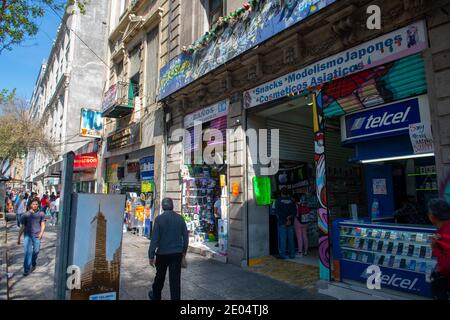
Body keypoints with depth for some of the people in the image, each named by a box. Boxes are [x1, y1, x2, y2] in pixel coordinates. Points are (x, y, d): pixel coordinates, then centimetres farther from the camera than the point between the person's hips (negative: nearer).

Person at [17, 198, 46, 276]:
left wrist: (41, 233, -16)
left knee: (36, 251, 8)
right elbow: (22, 227, 7)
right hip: (27, 235, 0)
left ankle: (33, 264, 34)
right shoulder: (26, 215, 3)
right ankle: (26, 270, -2)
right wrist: (19, 238, 7)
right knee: (27, 252, -7)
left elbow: (43, 224, 2)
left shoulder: (41, 214, 1)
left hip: (37, 236, 0)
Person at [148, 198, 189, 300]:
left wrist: (151, 255, -6)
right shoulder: (180, 218, -3)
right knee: (175, 279, 7)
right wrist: (184, 251, 15)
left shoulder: (159, 218, -12)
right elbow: (185, 236, 3)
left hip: (163, 253, -1)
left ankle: (156, 296, 41)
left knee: (160, 276, 20)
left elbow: (155, 238, -13)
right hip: (177, 253, 1)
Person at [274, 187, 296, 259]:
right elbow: (295, 211, 3)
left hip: (282, 222, -3)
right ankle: (292, 254, 15)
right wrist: (290, 217, -4)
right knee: (291, 238, 9)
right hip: (290, 223, 3)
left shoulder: (278, 200, -4)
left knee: (282, 238, 0)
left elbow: (277, 212, -7)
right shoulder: (291, 200, 6)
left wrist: (284, 218, -2)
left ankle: (282, 254, 0)